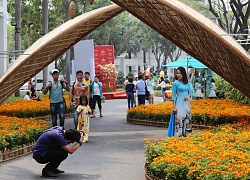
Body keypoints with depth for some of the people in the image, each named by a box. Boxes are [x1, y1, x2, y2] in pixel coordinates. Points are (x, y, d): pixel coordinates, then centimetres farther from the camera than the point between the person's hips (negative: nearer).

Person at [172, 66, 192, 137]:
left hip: (186, 103, 5)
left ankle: (184, 134, 17)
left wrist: (188, 95, -8)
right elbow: (173, 95, -5)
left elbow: (190, 91, 16)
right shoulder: (175, 83, -5)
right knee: (179, 118, -11)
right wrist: (174, 107, -10)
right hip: (179, 103, -5)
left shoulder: (187, 83, 9)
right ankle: (179, 134, -11)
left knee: (186, 119, 7)